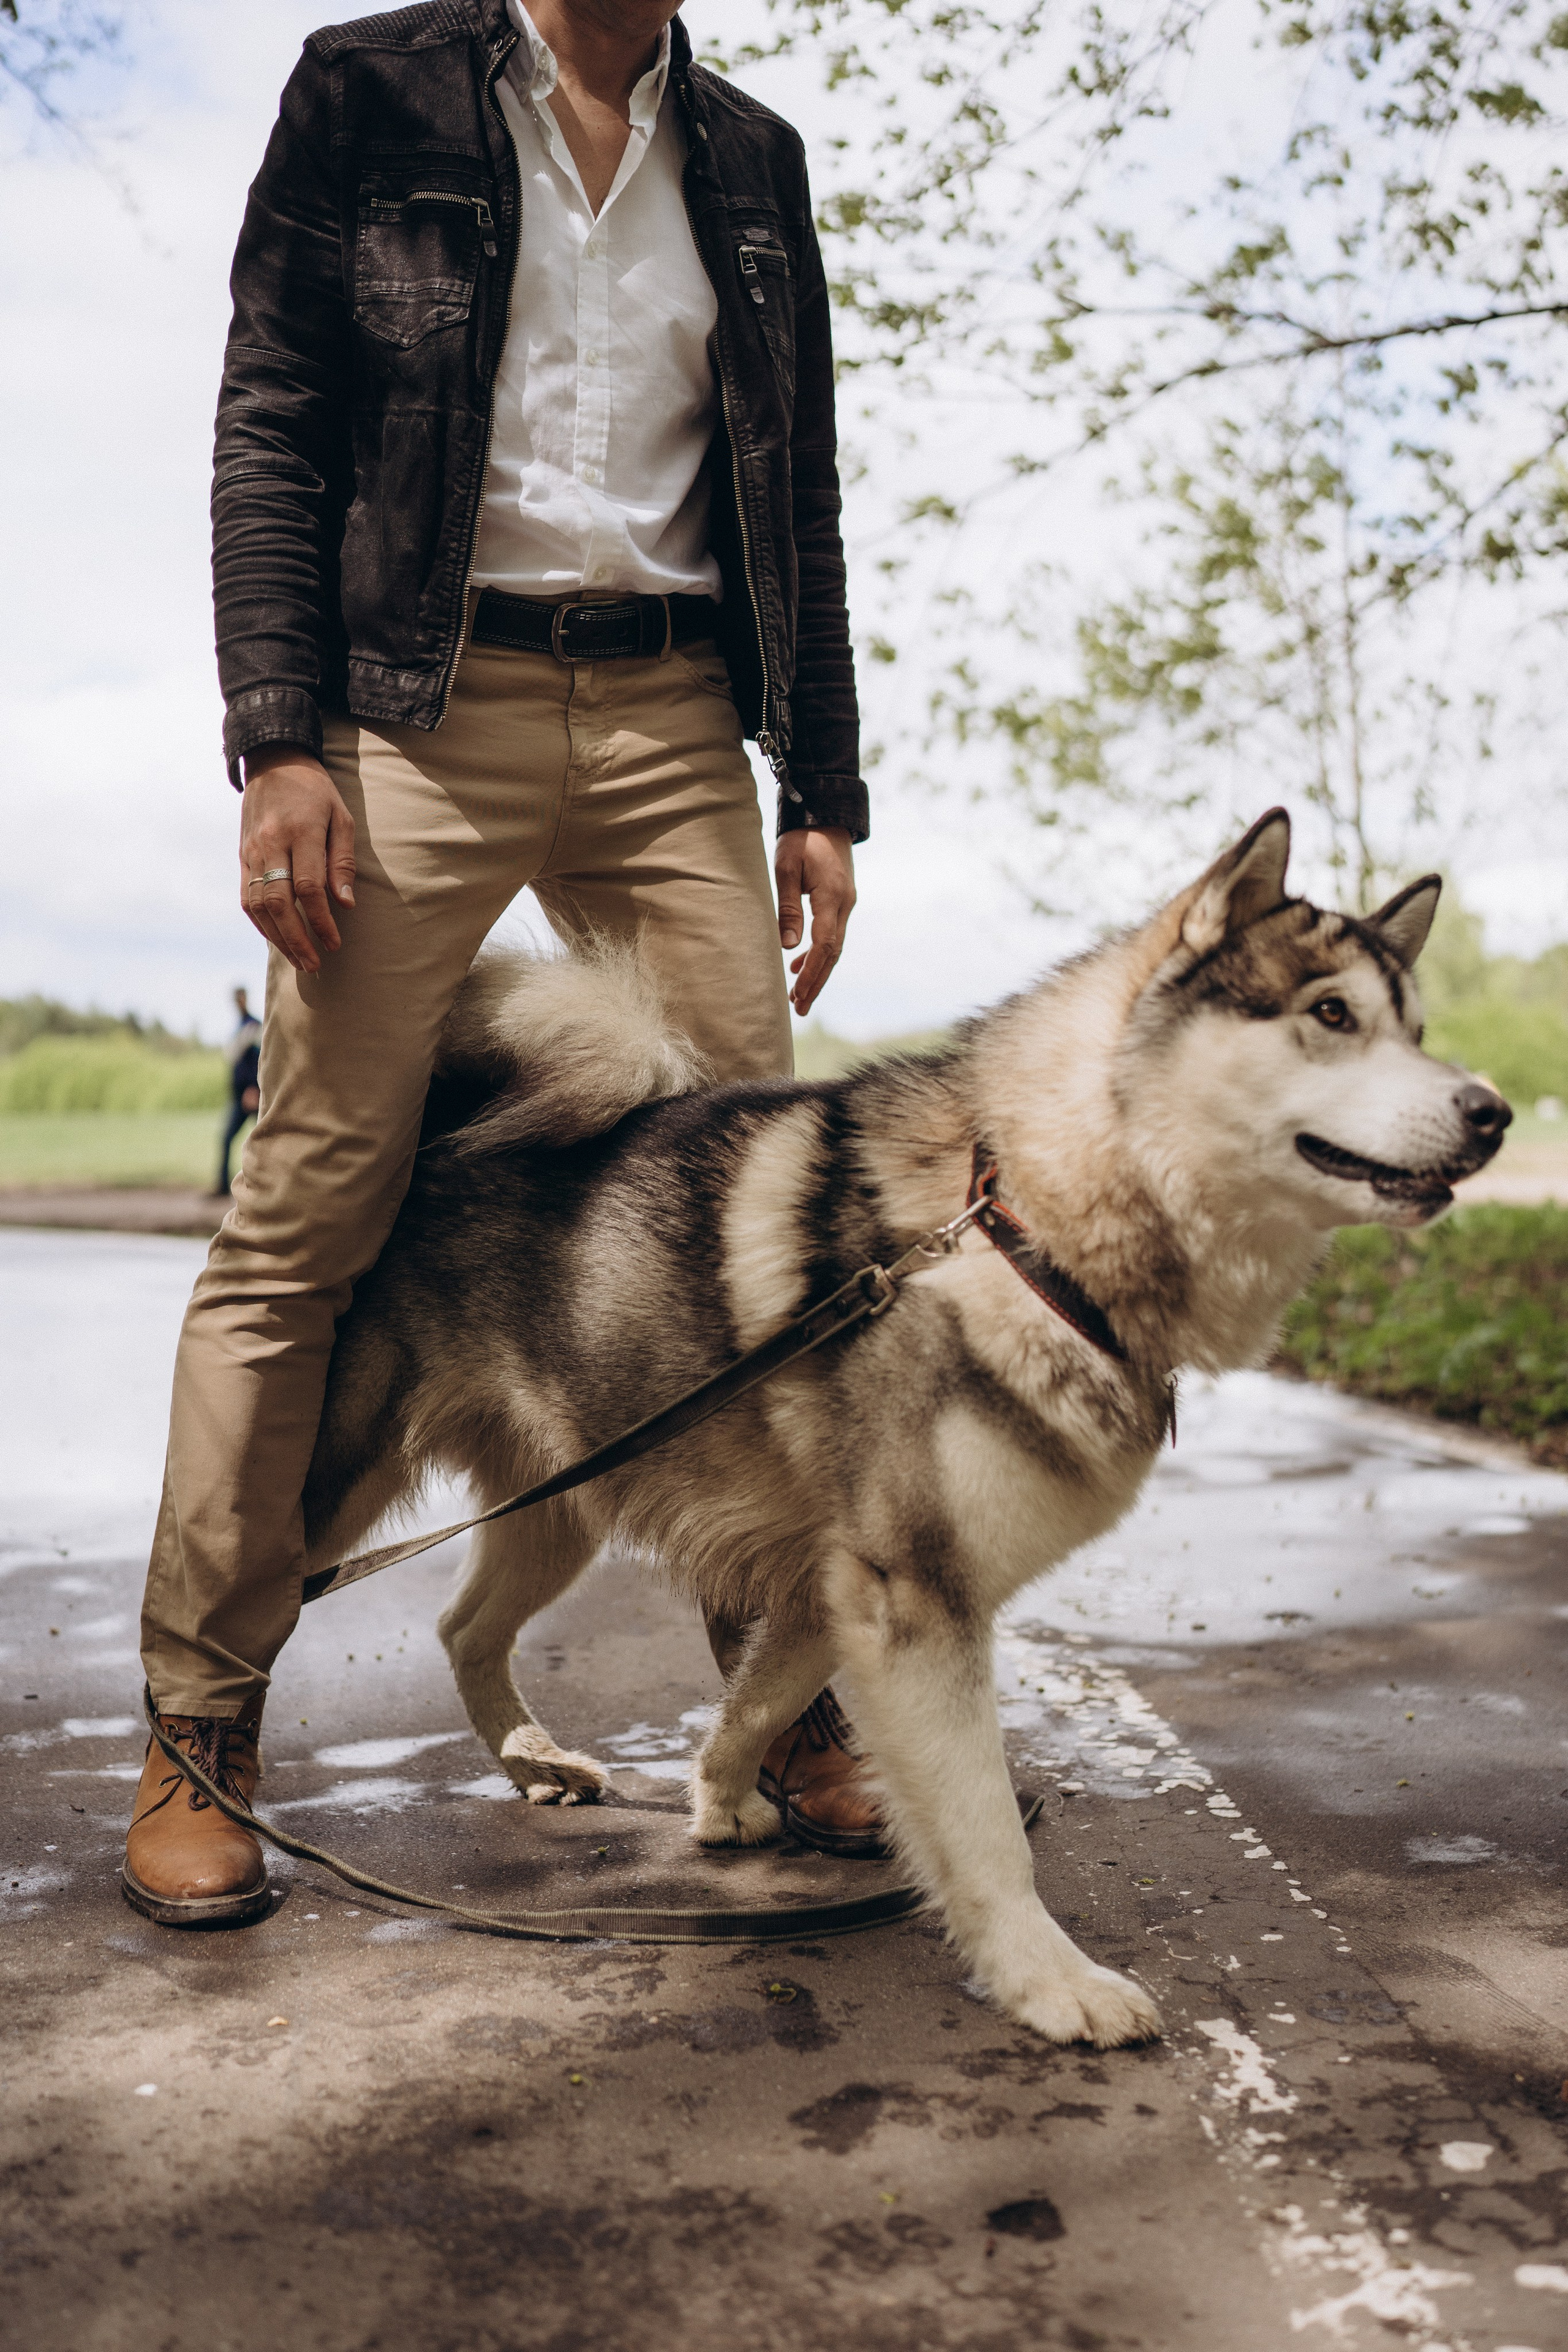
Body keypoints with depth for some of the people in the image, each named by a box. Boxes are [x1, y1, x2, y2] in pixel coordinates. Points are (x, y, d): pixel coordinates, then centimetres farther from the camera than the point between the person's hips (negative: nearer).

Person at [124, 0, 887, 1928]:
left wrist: (824, 791, 9)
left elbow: (796, 498, 18)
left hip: (674, 725, 3)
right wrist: (276, 739, -10)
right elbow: (269, 435, 3)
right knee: (308, 1211, -6)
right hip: (425, 710, -3)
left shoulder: (749, 159, 20)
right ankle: (199, 1731, 6)